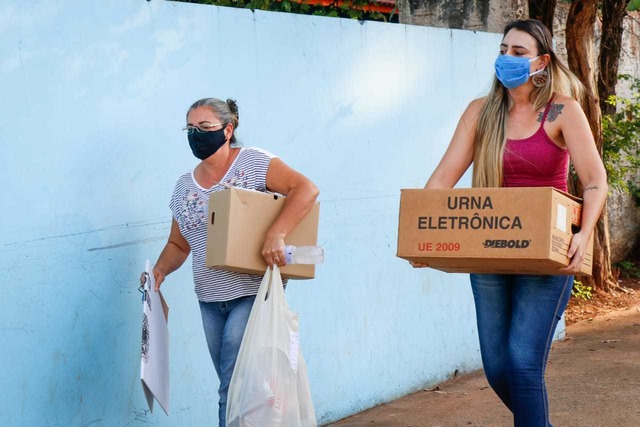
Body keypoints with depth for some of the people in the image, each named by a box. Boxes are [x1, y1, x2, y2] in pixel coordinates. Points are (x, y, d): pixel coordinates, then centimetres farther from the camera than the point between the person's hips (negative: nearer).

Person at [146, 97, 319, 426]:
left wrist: (276, 233, -31)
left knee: (234, 392, -10)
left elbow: (306, 188, -18)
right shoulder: (185, 186, 11)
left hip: (252, 294, -6)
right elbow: (178, 244, 17)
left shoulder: (252, 163, -8)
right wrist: (161, 269, -5)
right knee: (232, 388, 13)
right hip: (210, 300, 6)